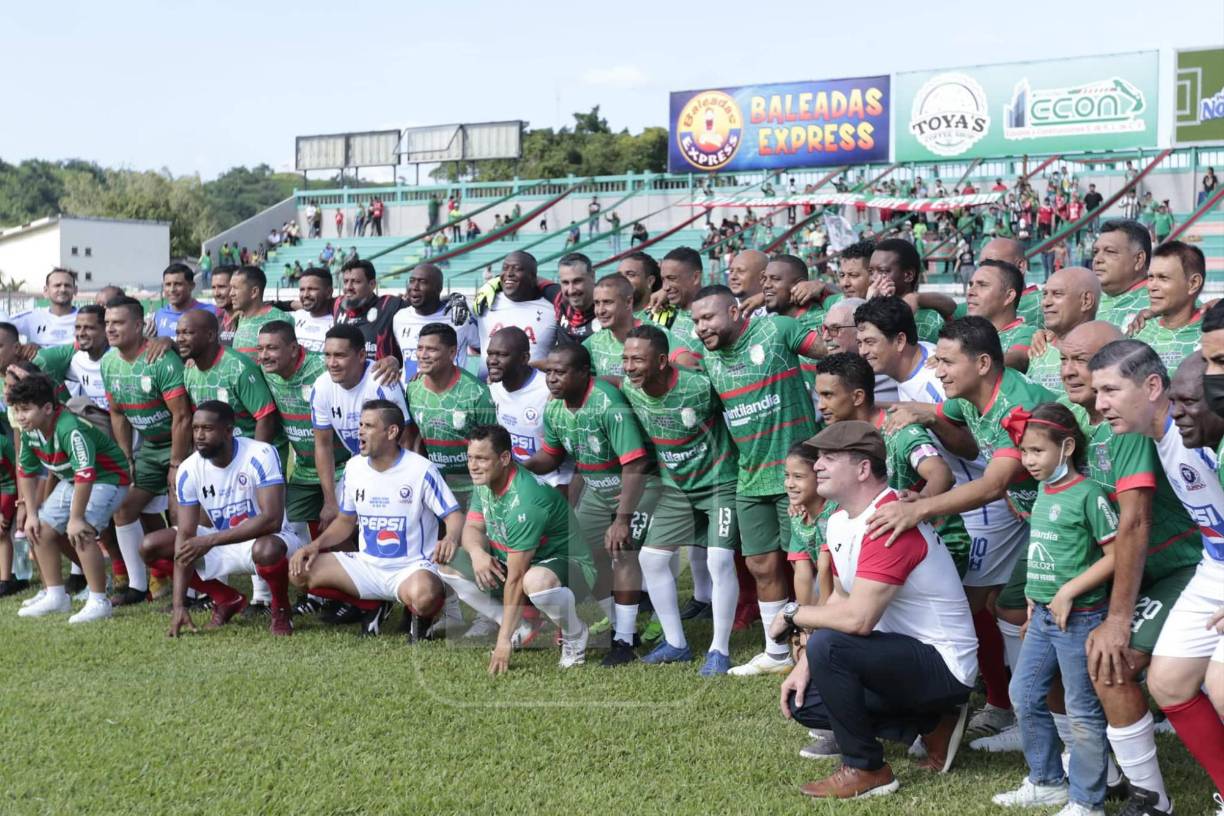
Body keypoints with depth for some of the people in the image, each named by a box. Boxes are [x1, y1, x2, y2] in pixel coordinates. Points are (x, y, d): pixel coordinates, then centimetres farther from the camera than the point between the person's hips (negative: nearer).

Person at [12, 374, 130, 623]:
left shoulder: (71, 429, -34)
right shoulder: (30, 432, -7)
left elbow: (86, 474, -39)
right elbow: (26, 472, 7)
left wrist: (75, 518, -35)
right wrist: (31, 514, 4)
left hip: (106, 478, -9)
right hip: (69, 481, 9)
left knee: (80, 533, -26)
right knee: (41, 530, 3)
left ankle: (98, 602, -18)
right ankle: (56, 597, 15)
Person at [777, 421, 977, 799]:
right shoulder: (839, 521, 5)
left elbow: (857, 619, -34)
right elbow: (840, 600, 13)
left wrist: (793, 613, -17)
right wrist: (805, 664, 1)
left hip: (943, 664, -10)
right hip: (901, 654, 11)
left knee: (828, 645, -29)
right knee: (802, 701, 6)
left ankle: (865, 770, -10)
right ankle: (930, 725, 11)